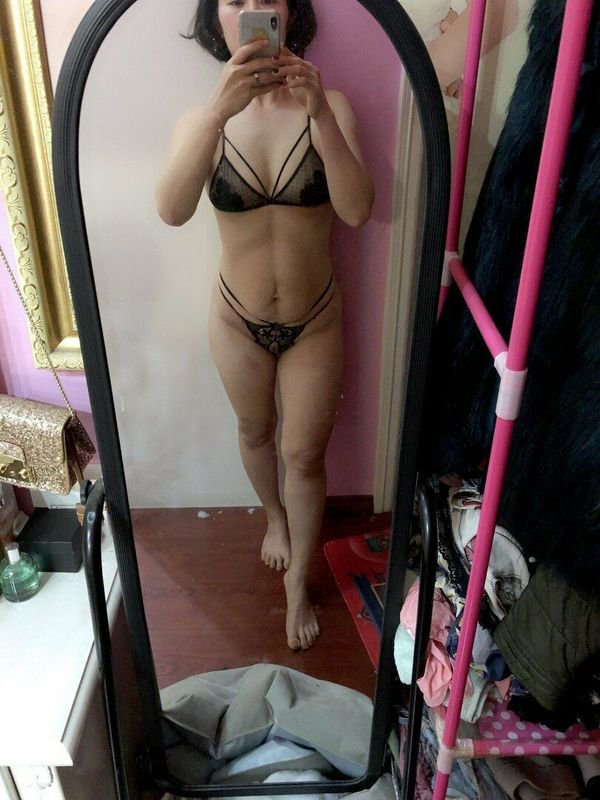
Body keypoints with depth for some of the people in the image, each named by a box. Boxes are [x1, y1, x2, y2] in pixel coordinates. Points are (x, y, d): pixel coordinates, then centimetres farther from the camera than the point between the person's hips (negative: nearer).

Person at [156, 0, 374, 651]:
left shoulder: (328, 104, -9)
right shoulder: (202, 118, -8)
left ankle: (298, 579, 32)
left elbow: (357, 210, -23)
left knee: (305, 454, 8)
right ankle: (276, 516, 54)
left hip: (315, 319, -1)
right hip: (238, 318, 1)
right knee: (255, 432, 21)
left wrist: (320, 113, -33)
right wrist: (218, 110, -38)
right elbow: (172, 211, -27)